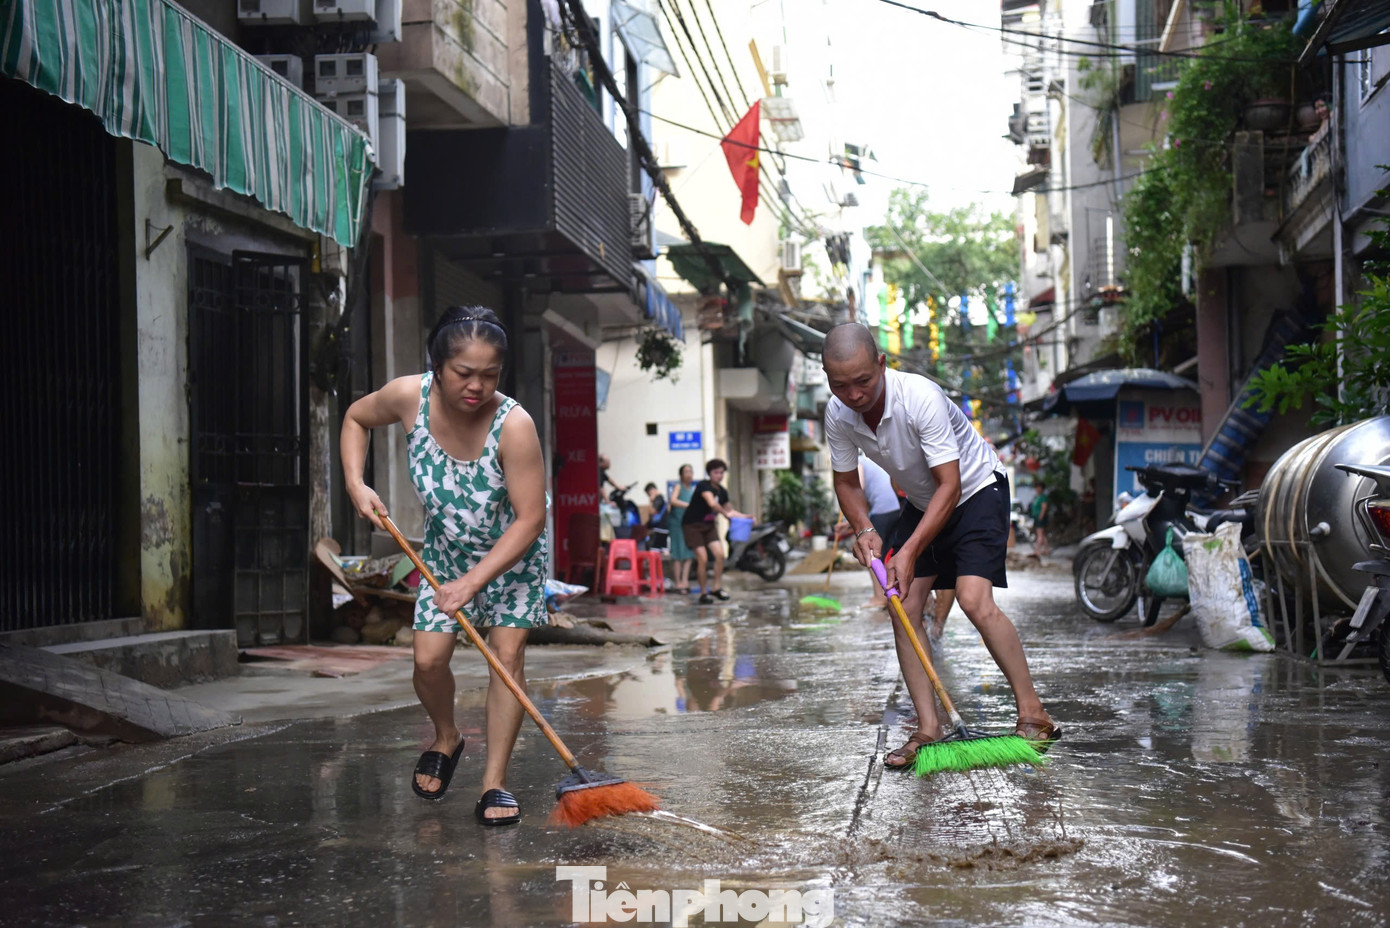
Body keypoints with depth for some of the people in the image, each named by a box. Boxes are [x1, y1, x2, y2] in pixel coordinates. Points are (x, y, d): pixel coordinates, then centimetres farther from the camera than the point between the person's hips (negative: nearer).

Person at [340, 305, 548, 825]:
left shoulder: (513, 425, -34)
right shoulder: (409, 397, -24)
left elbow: (530, 519, -32)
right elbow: (357, 418, 1)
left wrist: (472, 582, -36)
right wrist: (355, 484, -14)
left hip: (512, 552, -3)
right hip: (445, 551, 3)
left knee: (507, 655, -10)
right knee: (428, 659, -5)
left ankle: (494, 782, -1)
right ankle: (446, 737, 26)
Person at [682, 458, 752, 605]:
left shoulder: (722, 491, 5)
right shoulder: (703, 486, -18)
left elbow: (729, 509, 14)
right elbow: (712, 503, -35)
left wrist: (743, 516, -1)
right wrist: (726, 513, -38)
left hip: (709, 526, 7)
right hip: (693, 525, -7)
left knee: (720, 554, -9)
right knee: (703, 558, -13)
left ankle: (717, 588, 3)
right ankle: (703, 593, -2)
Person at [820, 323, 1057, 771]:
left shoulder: (920, 398, -33)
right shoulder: (837, 415, -14)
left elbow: (949, 485, -30)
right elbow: (846, 481, 2)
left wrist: (910, 552, -34)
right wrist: (864, 529, -17)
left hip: (977, 488, -6)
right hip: (922, 502, 7)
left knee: (974, 599, -22)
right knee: (902, 608, -6)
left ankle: (1033, 713, -11)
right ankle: (928, 729, -1)